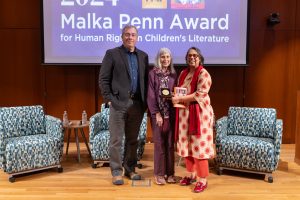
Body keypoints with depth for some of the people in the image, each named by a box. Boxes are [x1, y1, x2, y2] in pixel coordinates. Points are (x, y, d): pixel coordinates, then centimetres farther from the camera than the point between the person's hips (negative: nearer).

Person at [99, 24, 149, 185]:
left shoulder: (143, 56, 14)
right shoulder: (112, 54, 1)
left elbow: (145, 80, 13)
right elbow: (103, 79, -2)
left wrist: (145, 101, 4)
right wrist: (109, 99, -9)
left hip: (137, 104, 4)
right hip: (119, 103, -4)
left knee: (132, 139, 12)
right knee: (116, 139, 1)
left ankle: (130, 169, 24)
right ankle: (116, 172, 13)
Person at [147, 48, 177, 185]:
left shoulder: (173, 74, 10)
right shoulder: (153, 73, -2)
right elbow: (151, 95, -5)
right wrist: (157, 113, -10)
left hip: (171, 113, 3)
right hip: (158, 113, -3)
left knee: (170, 143, 6)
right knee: (159, 143, 1)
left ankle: (170, 172, 16)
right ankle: (159, 174, 12)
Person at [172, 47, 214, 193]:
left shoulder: (203, 74, -8)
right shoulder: (183, 73, 13)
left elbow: (200, 94, -19)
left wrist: (180, 98, -21)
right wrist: (175, 97, -2)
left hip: (199, 114, -6)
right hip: (184, 113, 7)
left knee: (199, 145, -4)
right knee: (187, 144, 11)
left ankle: (203, 180, 5)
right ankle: (191, 174, 26)